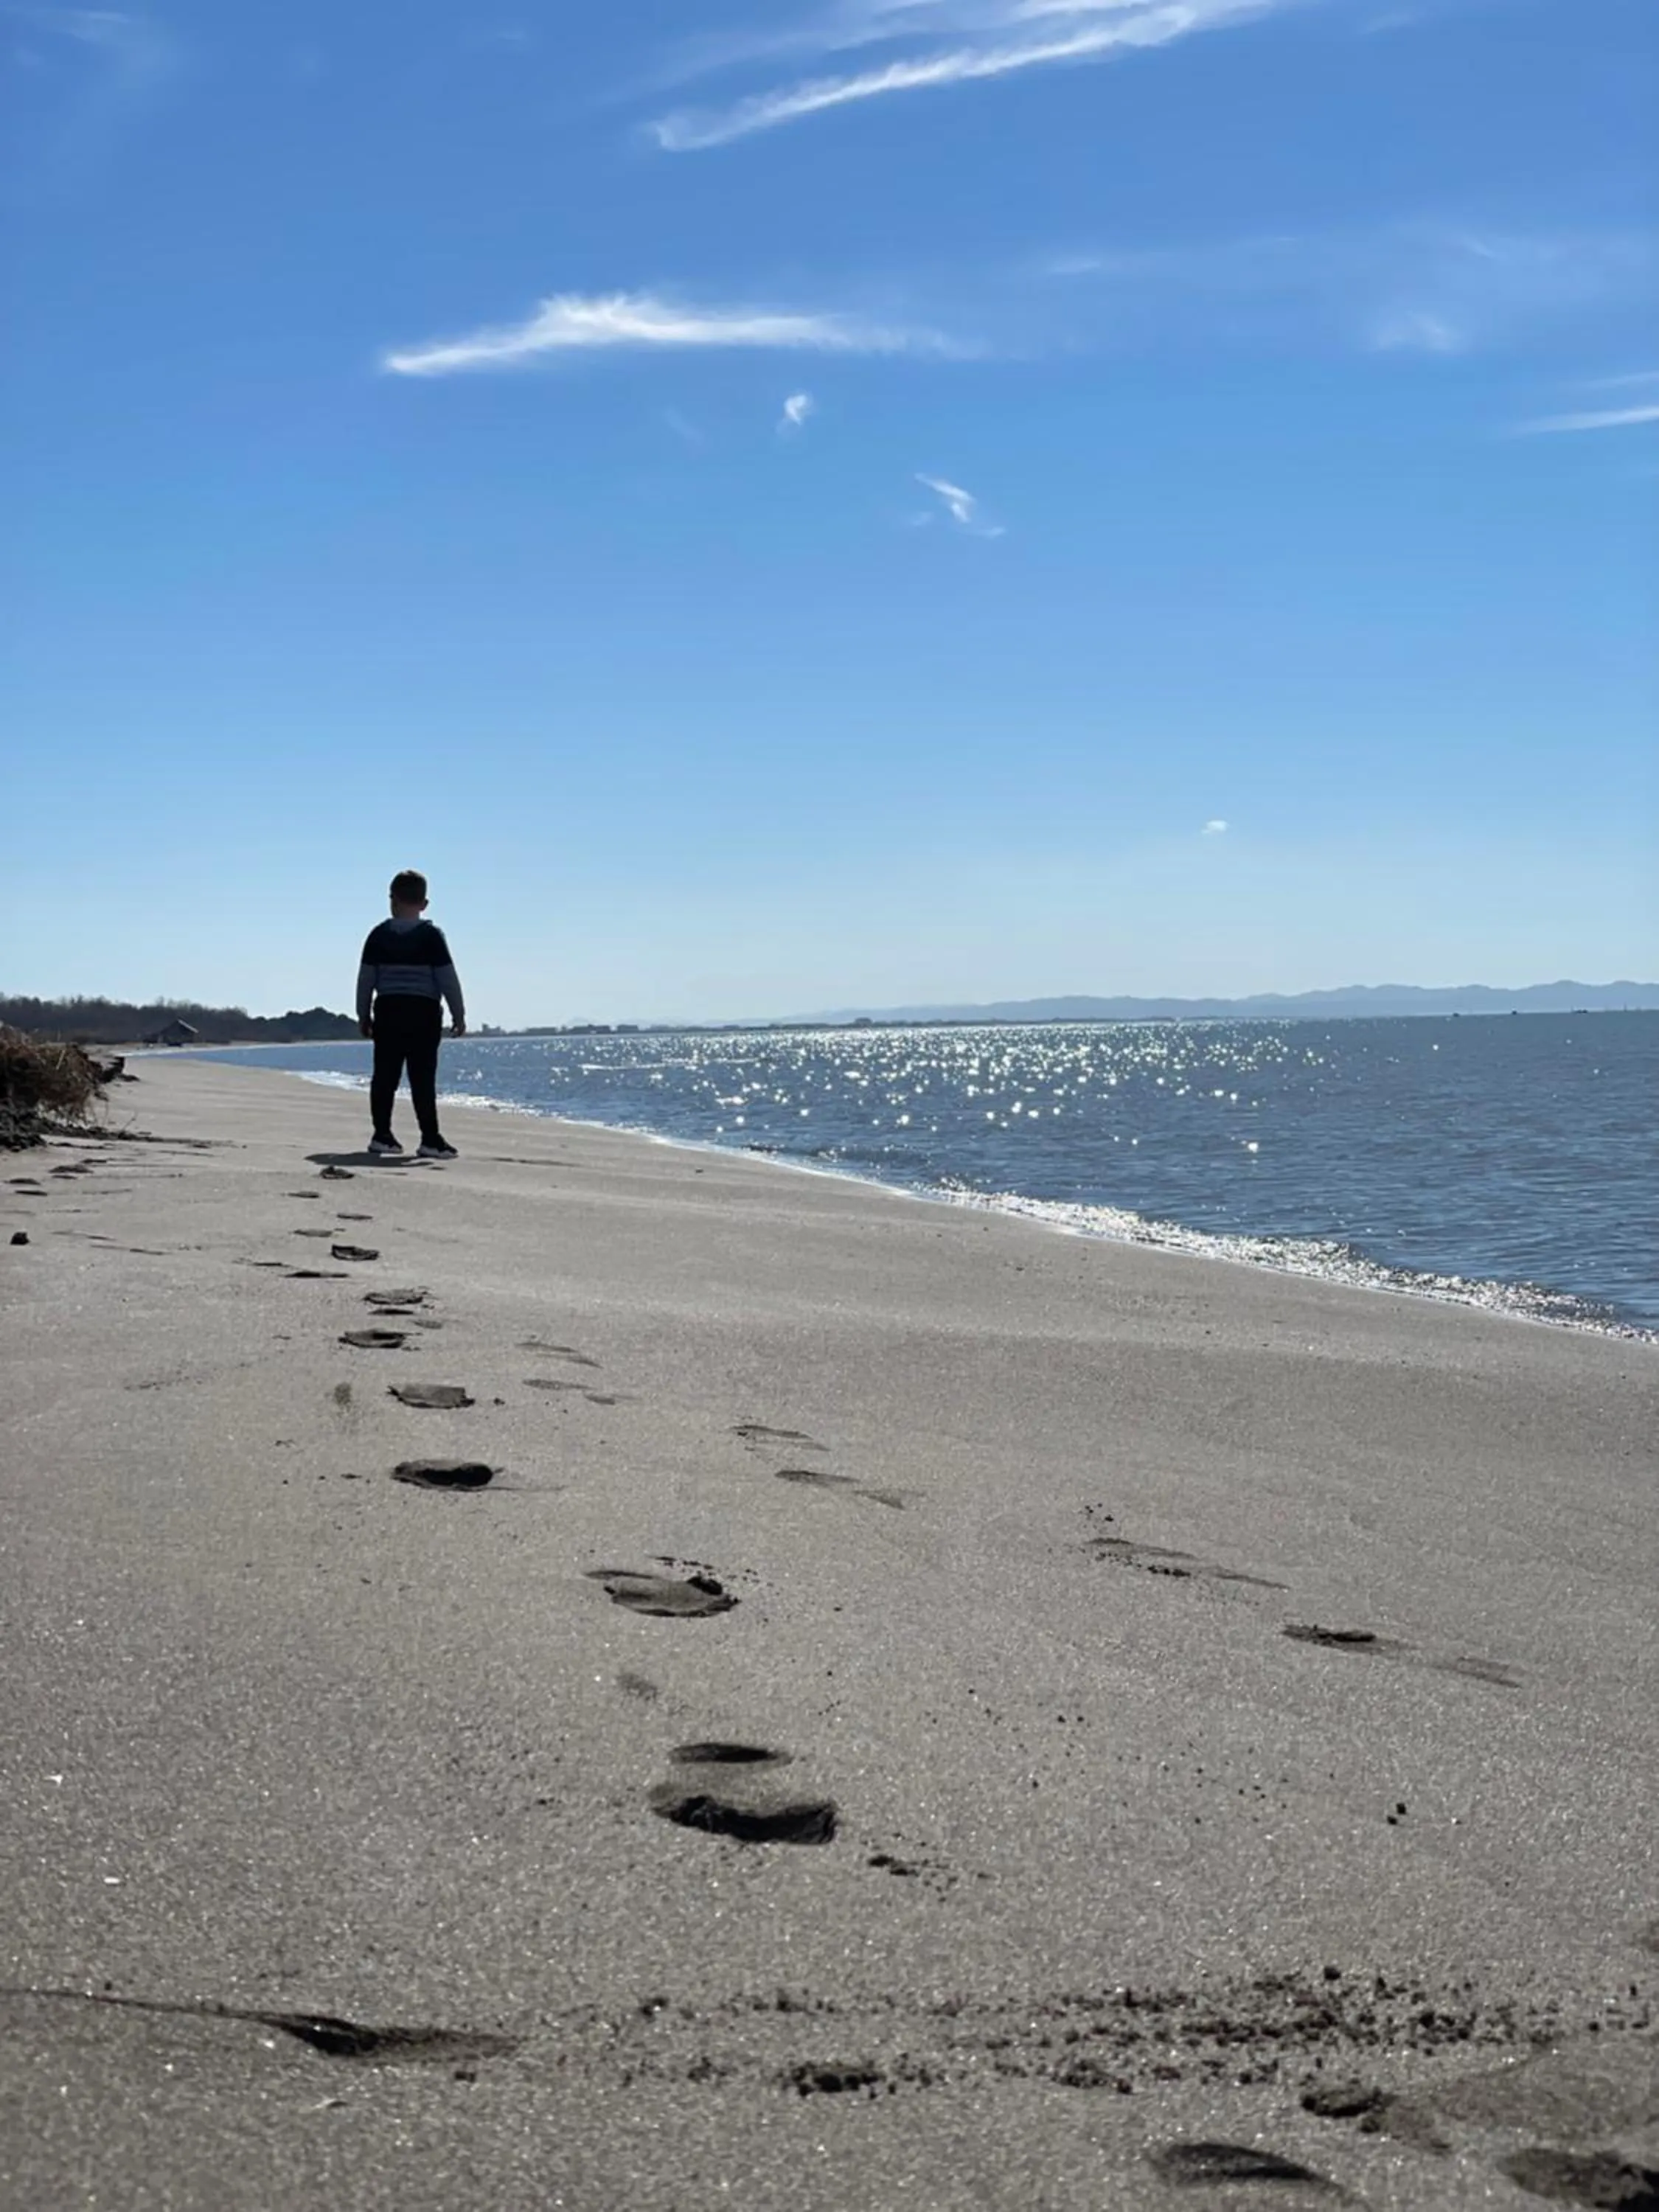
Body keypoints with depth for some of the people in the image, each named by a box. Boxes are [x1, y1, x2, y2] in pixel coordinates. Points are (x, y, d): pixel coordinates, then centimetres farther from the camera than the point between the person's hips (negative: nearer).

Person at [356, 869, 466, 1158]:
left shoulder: (379, 935, 4)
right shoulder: (432, 935, -4)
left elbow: (366, 978, 5)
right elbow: (448, 978, -5)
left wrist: (364, 1015, 15)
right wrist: (458, 1015, 2)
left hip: (387, 1010, 3)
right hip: (423, 1013, -3)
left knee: (384, 1076, 7)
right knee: (423, 1078, -5)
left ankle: (382, 1135, 10)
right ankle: (430, 1140, -7)